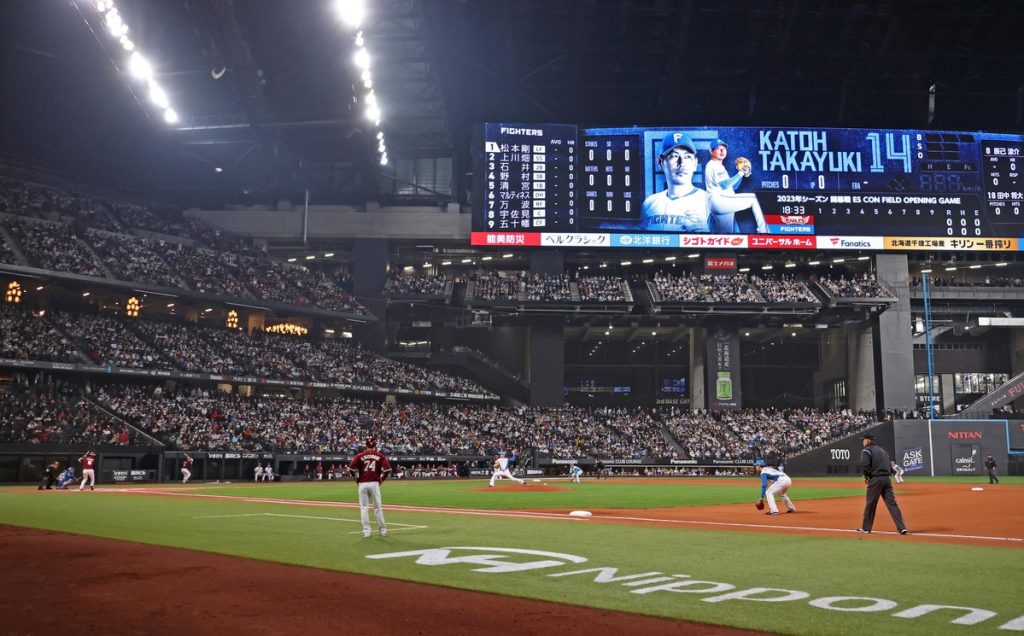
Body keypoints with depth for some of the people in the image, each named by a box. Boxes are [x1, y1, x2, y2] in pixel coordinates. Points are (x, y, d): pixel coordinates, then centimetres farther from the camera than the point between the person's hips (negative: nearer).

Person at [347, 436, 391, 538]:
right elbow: (388, 469, -8)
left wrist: (357, 478, 7)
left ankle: (366, 531, 5)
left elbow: (351, 468, -7)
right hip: (375, 484, 0)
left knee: (364, 508, 6)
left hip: (363, 484, 0)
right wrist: (381, 479, 6)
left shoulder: (360, 456, 0)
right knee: (378, 507, 9)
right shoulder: (380, 456, 0)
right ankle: (383, 530, 15)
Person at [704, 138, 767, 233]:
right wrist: (741, 173, -16)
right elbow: (725, 185, -19)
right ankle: (763, 232, -8)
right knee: (753, 198, -9)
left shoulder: (721, 167, 25)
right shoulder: (712, 165, -7)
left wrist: (742, 172, 8)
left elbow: (732, 186, 22)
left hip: (724, 203, 10)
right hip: (719, 202, -10)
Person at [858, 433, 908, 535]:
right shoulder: (882, 450, 21)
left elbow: (865, 465, -16)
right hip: (887, 479, 6)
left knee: (870, 504, 4)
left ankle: (866, 528, 11)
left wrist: (866, 476, -3)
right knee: (892, 503, 1)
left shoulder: (866, 451, -3)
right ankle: (902, 527, -7)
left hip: (875, 479, -6)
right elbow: (890, 464, 18)